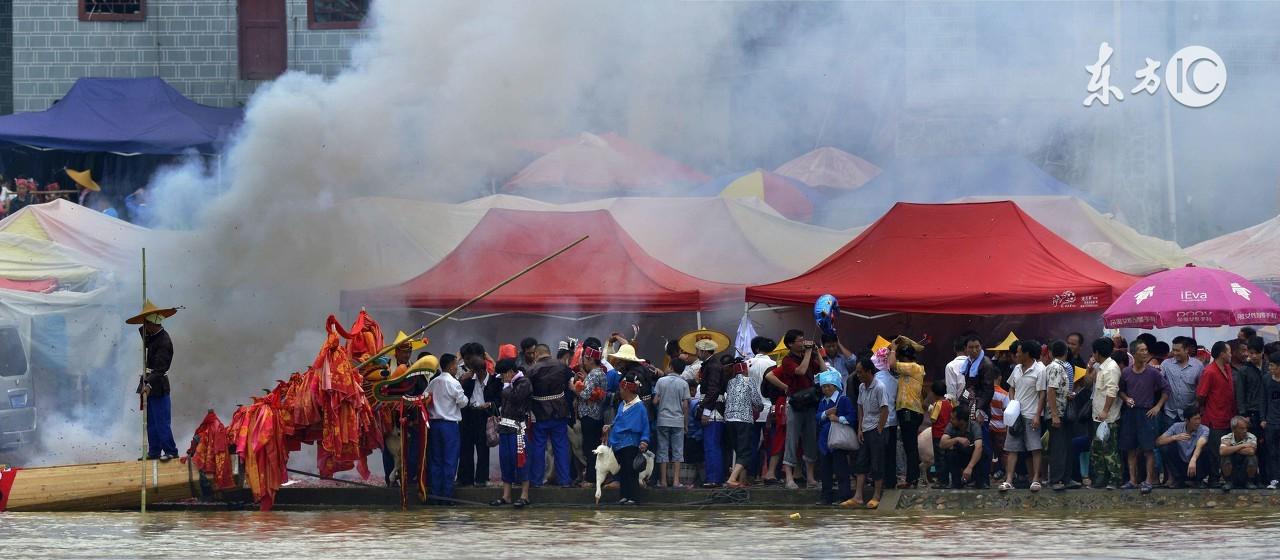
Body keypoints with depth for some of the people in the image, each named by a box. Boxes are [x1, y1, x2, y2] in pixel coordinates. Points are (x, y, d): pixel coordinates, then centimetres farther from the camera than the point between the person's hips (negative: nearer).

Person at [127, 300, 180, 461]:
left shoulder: (163, 342, -19)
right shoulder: (152, 336, 9)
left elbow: (160, 367, -26)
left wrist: (149, 385, -34)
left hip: (158, 386, -10)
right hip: (149, 384, 10)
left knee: (162, 421, -5)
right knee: (151, 421, 13)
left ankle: (170, 451, 1)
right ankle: (154, 451, 18)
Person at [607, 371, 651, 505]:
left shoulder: (639, 407, -11)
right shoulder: (622, 405, 11)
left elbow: (645, 428, -9)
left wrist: (644, 441, -20)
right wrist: (611, 426, 6)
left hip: (630, 445, -8)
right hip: (618, 443, 8)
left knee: (631, 471, -7)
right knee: (622, 471, 10)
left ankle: (633, 497, -5)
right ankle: (625, 496, 16)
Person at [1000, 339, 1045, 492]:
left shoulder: (1039, 370, -9)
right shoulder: (1017, 369, 11)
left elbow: (1042, 394, -11)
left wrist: (1037, 415, -17)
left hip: (1031, 415, -7)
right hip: (1016, 414, 7)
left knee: (1035, 448, -3)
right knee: (1012, 448, 2)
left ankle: (1035, 479, 1)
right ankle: (1009, 480, 0)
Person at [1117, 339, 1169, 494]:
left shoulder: (1153, 372, -4)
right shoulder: (1126, 373, 4)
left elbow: (1166, 389, 2)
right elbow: (1120, 390, 17)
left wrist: (1158, 406, -3)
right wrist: (1126, 399, -2)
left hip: (1147, 413, -3)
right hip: (1130, 412, 3)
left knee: (1148, 448, -6)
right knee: (1130, 448, 7)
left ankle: (1148, 481, -3)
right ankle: (1132, 480, 14)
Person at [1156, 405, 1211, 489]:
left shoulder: (1204, 429, -15)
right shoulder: (1177, 427, -7)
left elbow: (1199, 445, -35)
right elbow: (1158, 441, -13)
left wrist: (1193, 460, -55)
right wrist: (1174, 437, -31)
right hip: (1181, 465, 2)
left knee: (1204, 449, -30)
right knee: (1165, 447, -19)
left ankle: (1195, 480, -10)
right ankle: (1178, 479, -7)